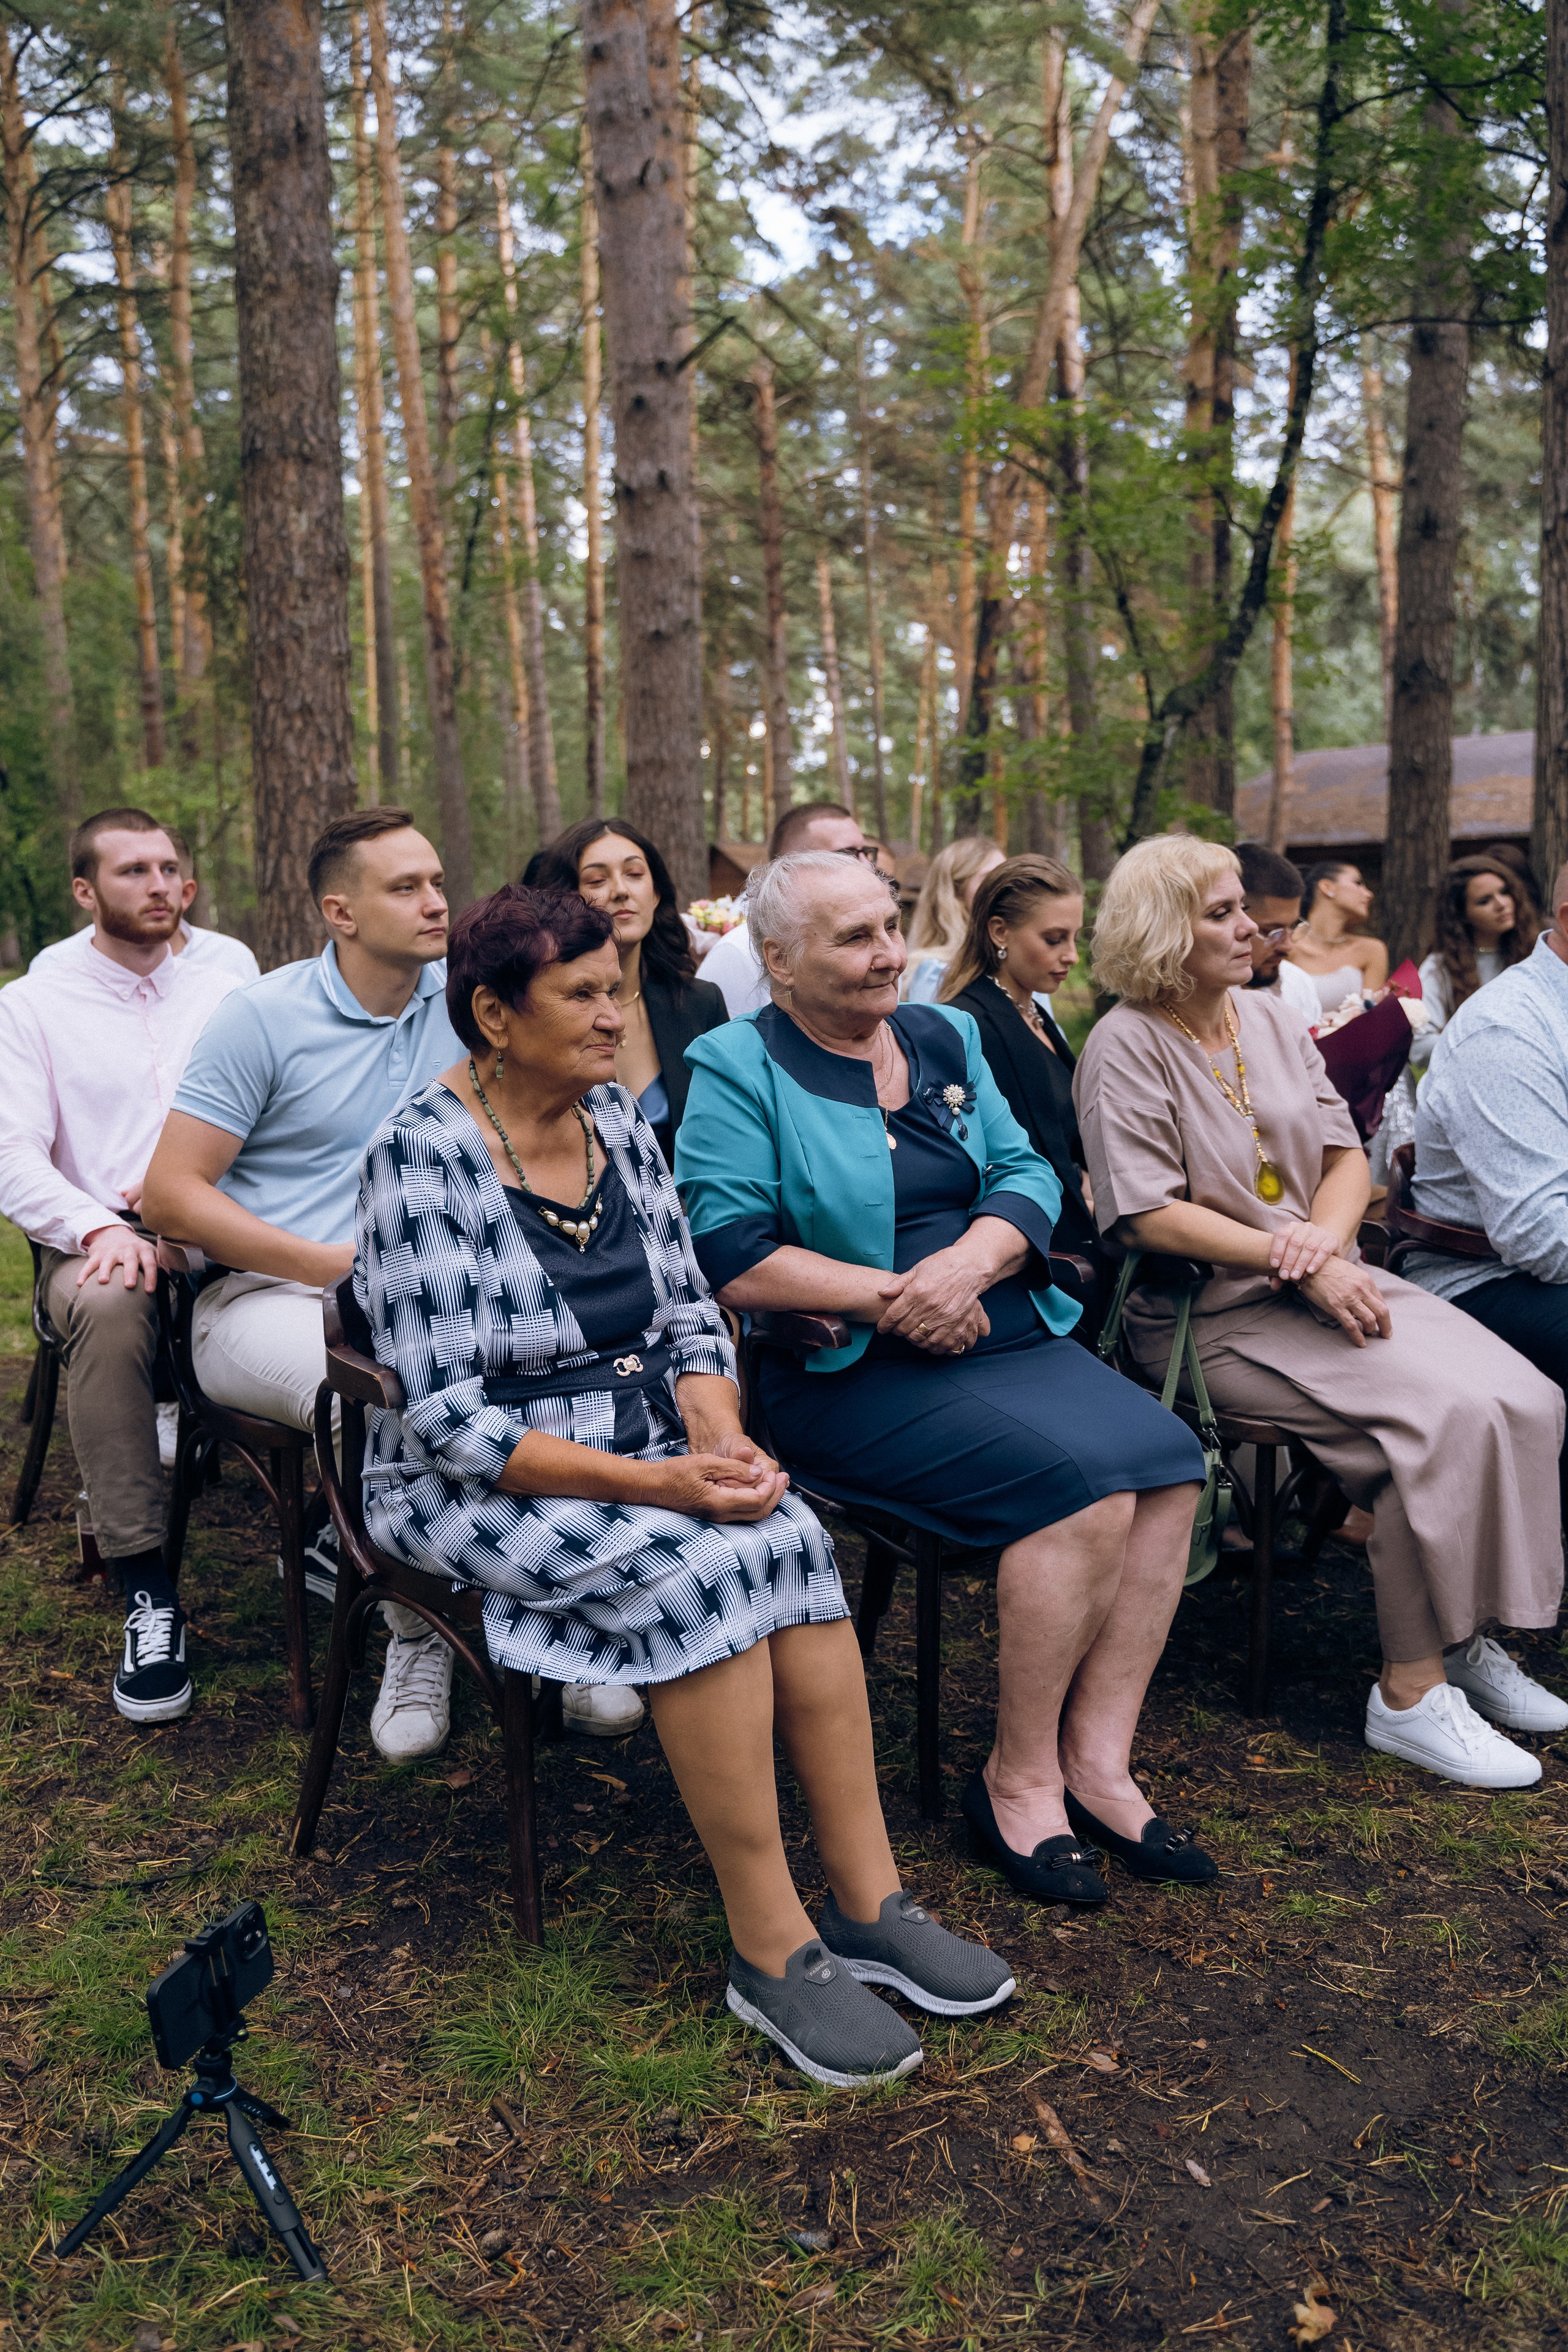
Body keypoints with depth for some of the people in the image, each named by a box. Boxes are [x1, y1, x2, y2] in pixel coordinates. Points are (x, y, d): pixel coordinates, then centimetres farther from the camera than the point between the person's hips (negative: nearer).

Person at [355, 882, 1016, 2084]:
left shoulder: (618, 1116, 4)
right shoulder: (424, 1155, -16)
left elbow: (690, 1315, 8)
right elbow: (449, 1418, -20)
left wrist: (721, 1442, -12)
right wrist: (655, 1483, -25)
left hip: (645, 1443, 6)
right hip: (478, 1486, -6)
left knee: (793, 1537, -21)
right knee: (703, 1569, -29)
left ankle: (869, 1902, -11)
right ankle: (771, 1950, -15)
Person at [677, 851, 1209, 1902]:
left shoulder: (945, 1037, 15)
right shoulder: (738, 1067, -3)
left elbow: (1028, 1176, 9)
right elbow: (729, 1258, -12)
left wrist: (967, 1264, -13)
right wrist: (891, 1296, -15)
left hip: (1006, 1335, 7)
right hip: (855, 1376, -6)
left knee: (1167, 1458, -17)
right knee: (1079, 1481, -25)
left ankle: (1097, 1757, -6)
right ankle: (1020, 1777, -7)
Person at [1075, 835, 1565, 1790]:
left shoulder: (1271, 1017, 13)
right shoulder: (1127, 1047, -8)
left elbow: (1348, 1154, 12)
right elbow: (1149, 1214, -15)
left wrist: (1328, 1236, -11)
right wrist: (1299, 1268, -18)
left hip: (1327, 1277, 7)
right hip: (1218, 1312, -7)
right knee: (1446, 1413, -25)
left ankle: (1464, 1636, 2)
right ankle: (1411, 1693, -13)